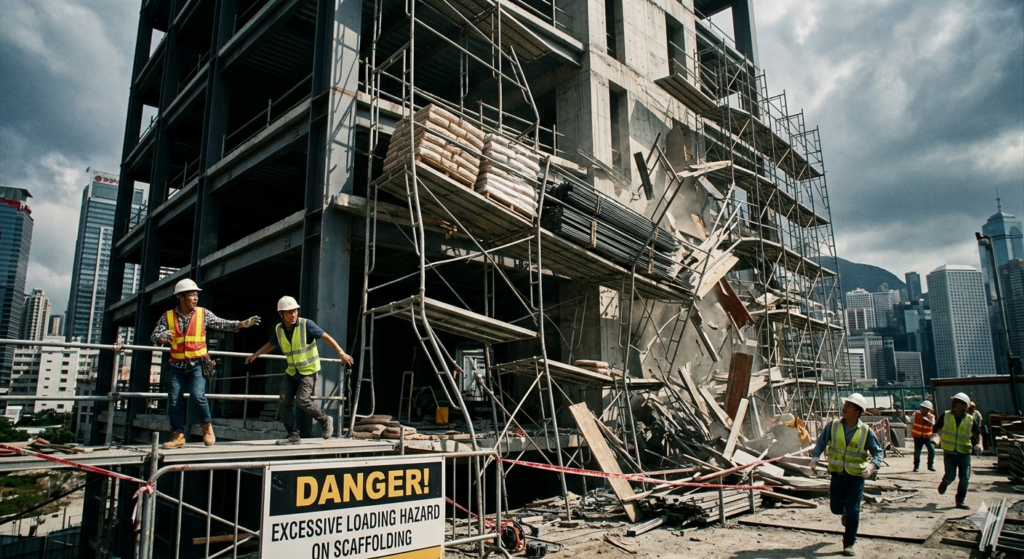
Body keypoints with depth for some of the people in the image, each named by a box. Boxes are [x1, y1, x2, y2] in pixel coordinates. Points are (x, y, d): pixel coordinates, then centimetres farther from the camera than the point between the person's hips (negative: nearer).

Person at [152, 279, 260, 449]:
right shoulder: (167, 316, 1)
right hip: (177, 366, 2)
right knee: (174, 401, 1)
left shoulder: (203, 313, 0)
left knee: (197, 396, -17)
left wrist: (243, 324, -14)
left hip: (197, 364, -2)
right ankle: (178, 435, 12)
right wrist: (162, 338, -26)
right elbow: (154, 336, -3)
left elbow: (222, 324, -1)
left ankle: (207, 427, 5)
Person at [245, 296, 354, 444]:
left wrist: (341, 353, -25)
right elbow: (271, 345, 21)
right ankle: (293, 435, 8)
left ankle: (325, 421, 6)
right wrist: (255, 355, 12)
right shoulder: (279, 329, 0)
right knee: (285, 400, -3)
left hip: (309, 370, -6)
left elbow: (326, 337, -17)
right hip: (292, 371, 6)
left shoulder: (306, 324, -16)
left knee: (302, 400, -17)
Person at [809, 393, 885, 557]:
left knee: (853, 512, 0)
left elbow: (878, 452, -3)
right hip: (837, 474, 2)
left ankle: (849, 544, 14)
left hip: (856, 476, -2)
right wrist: (815, 456, -13)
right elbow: (821, 442, 3)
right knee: (836, 508, 9)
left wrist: (873, 465, -22)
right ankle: (846, 512, 46)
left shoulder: (866, 431, -9)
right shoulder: (833, 425, -5)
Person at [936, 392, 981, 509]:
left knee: (965, 478, 0)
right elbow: (936, 428, 11)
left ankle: (960, 501, 14)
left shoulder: (970, 420, -2)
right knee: (950, 476, -4)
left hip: (964, 453, 1)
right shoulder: (946, 415, -3)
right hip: (949, 453, -1)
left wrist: (979, 444, -7)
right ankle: (944, 484, 31)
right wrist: (941, 436, 0)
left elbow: (977, 433, 8)